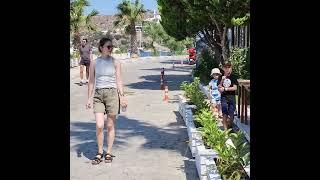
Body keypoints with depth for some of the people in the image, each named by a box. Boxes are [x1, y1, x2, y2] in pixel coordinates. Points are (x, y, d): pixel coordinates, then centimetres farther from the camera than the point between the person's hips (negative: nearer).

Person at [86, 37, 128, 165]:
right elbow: (91, 81, 9)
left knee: (110, 126, 5)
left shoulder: (115, 62, 3)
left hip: (112, 93, 0)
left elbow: (119, 80, 2)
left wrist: (122, 96, -6)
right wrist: (89, 98, 5)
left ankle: (108, 153, 19)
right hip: (98, 94, 1)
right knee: (99, 126, -9)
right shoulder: (94, 63, 6)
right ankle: (100, 153, 8)